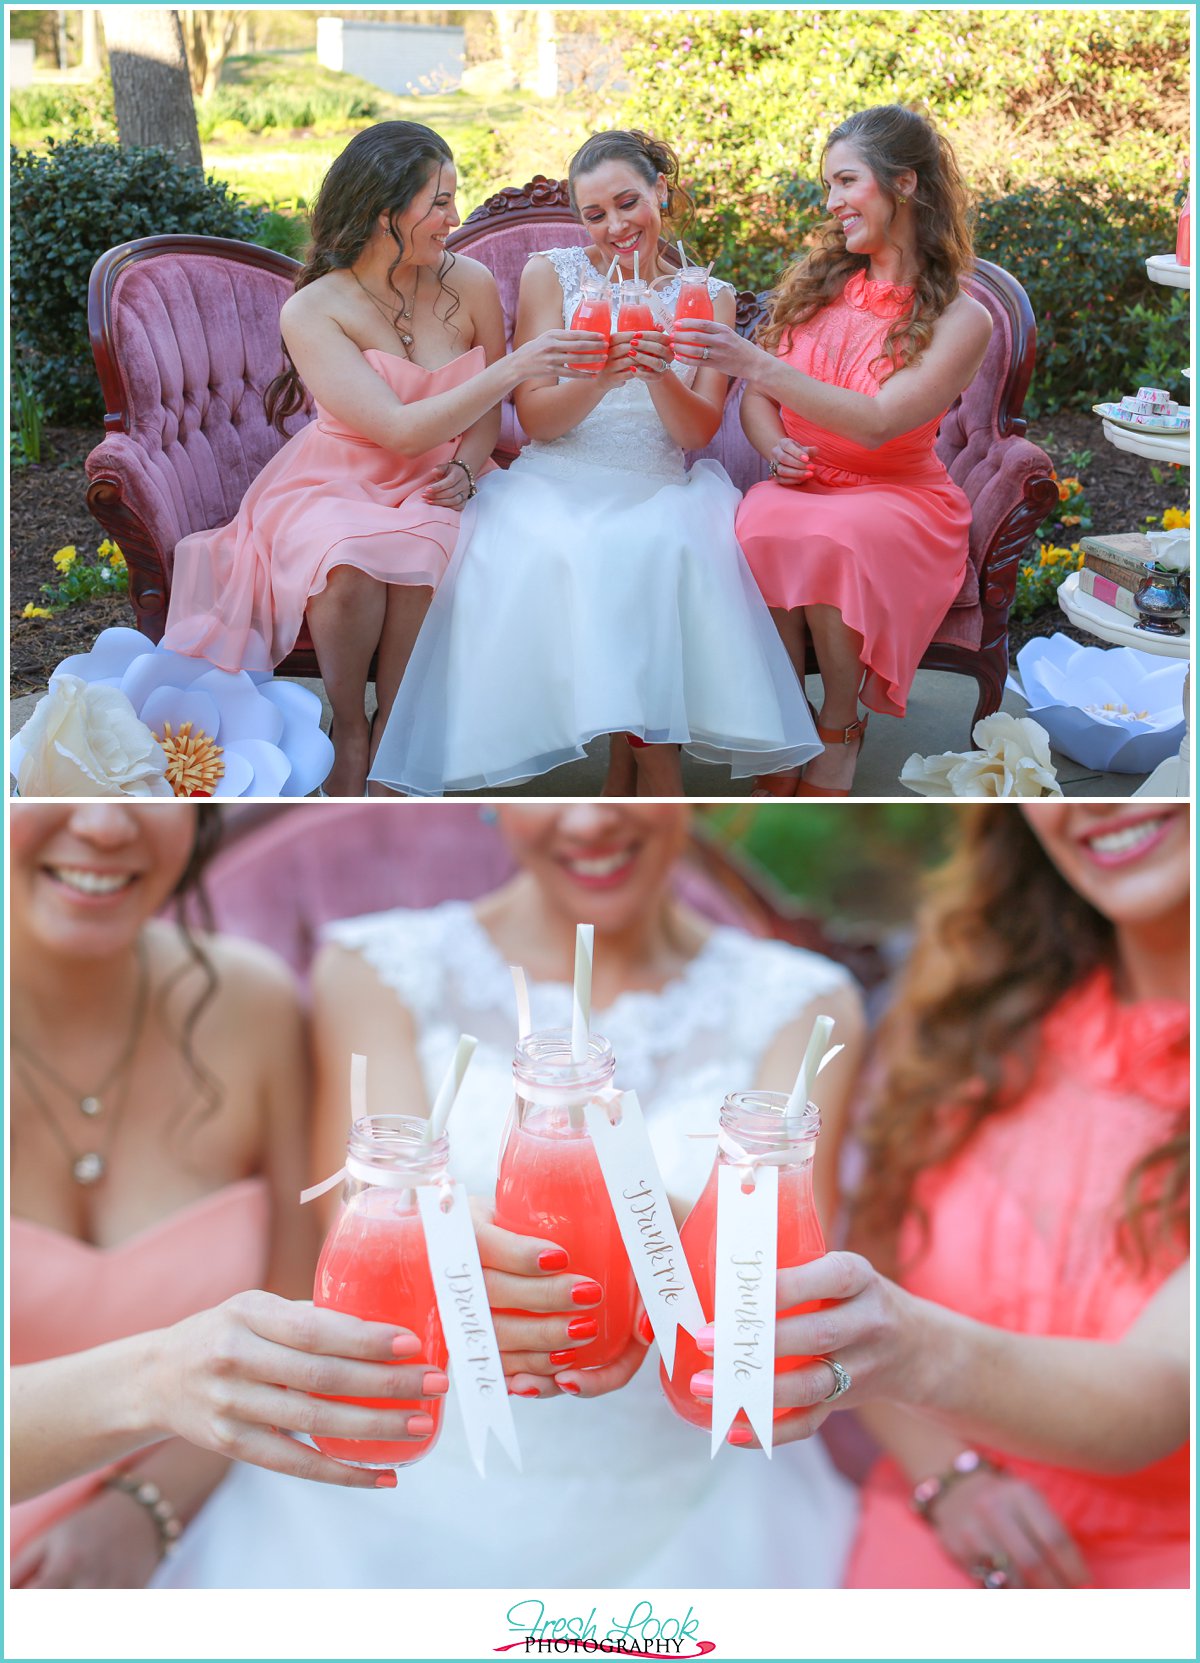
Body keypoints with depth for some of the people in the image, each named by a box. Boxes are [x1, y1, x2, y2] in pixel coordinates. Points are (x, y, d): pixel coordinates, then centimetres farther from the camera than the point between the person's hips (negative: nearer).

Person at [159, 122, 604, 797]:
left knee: (418, 557, -34)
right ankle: (348, 731, -10)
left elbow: (488, 412, 12)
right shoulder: (312, 311, -13)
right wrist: (514, 367, -29)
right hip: (336, 486, -2)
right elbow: (399, 430, -22)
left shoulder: (470, 283, -2)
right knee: (351, 569, -36)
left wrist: (464, 470, -10)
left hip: (433, 488, 2)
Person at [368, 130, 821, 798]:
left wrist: (660, 377, -21)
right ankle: (654, 760, -25)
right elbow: (534, 418, -2)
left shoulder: (708, 296, 10)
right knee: (560, 553, -34)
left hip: (660, 490, 1)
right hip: (557, 485, 0)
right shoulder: (551, 275, 6)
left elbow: (698, 431, 1)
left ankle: (636, 757, -23)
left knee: (663, 550, -34)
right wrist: (601, 377, -22)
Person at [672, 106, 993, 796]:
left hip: (896, 497, -3)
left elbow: (877, 423, -19)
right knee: (763, 532, -34)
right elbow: (754, 397, 15)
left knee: (831, 542, -38)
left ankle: (841, 728, -13)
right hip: (800, 486, 3)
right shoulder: (817, 279, 11)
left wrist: (758, 364, -26)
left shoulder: (962, 318, -5)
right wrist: (774, 446, -9)